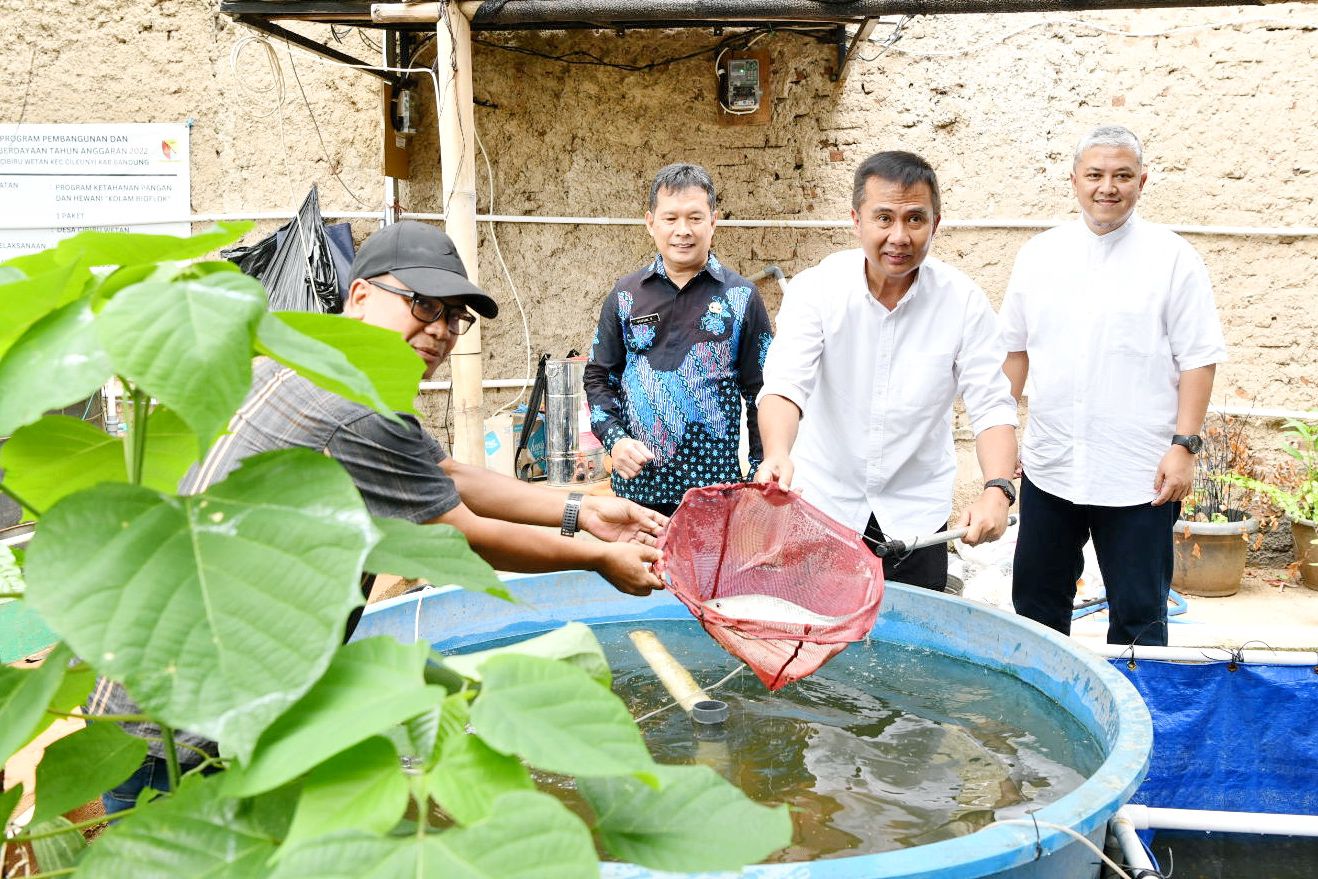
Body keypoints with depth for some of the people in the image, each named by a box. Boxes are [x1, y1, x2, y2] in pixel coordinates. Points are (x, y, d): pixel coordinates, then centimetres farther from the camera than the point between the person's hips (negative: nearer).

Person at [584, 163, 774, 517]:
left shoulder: (741, 297, 2)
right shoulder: (626, 295, 7)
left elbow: (761, 393, 4)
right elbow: (599, 378, 11)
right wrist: (614, 439, -5)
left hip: (716, 487, -1)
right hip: (638, 483, 2)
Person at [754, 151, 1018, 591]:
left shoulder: (964, 301, -10)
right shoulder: (815, 289, -14)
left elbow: (991, 405, -10)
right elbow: (785, 384, -24)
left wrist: (997, 489, -28)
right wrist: (778, 454, -45)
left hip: (916, 516, 1)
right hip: (822, 504, -1)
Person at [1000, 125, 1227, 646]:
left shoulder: (1171, 257, -3)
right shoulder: (1039, 253, 6)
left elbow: (1199, 360, -4)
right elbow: (1015, 348, 12)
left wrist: (1184, 446, -11)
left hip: (1138, 477, -3)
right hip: (1048, 468, 4)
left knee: (1139, 616, 6)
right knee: (1036, 602, 16)